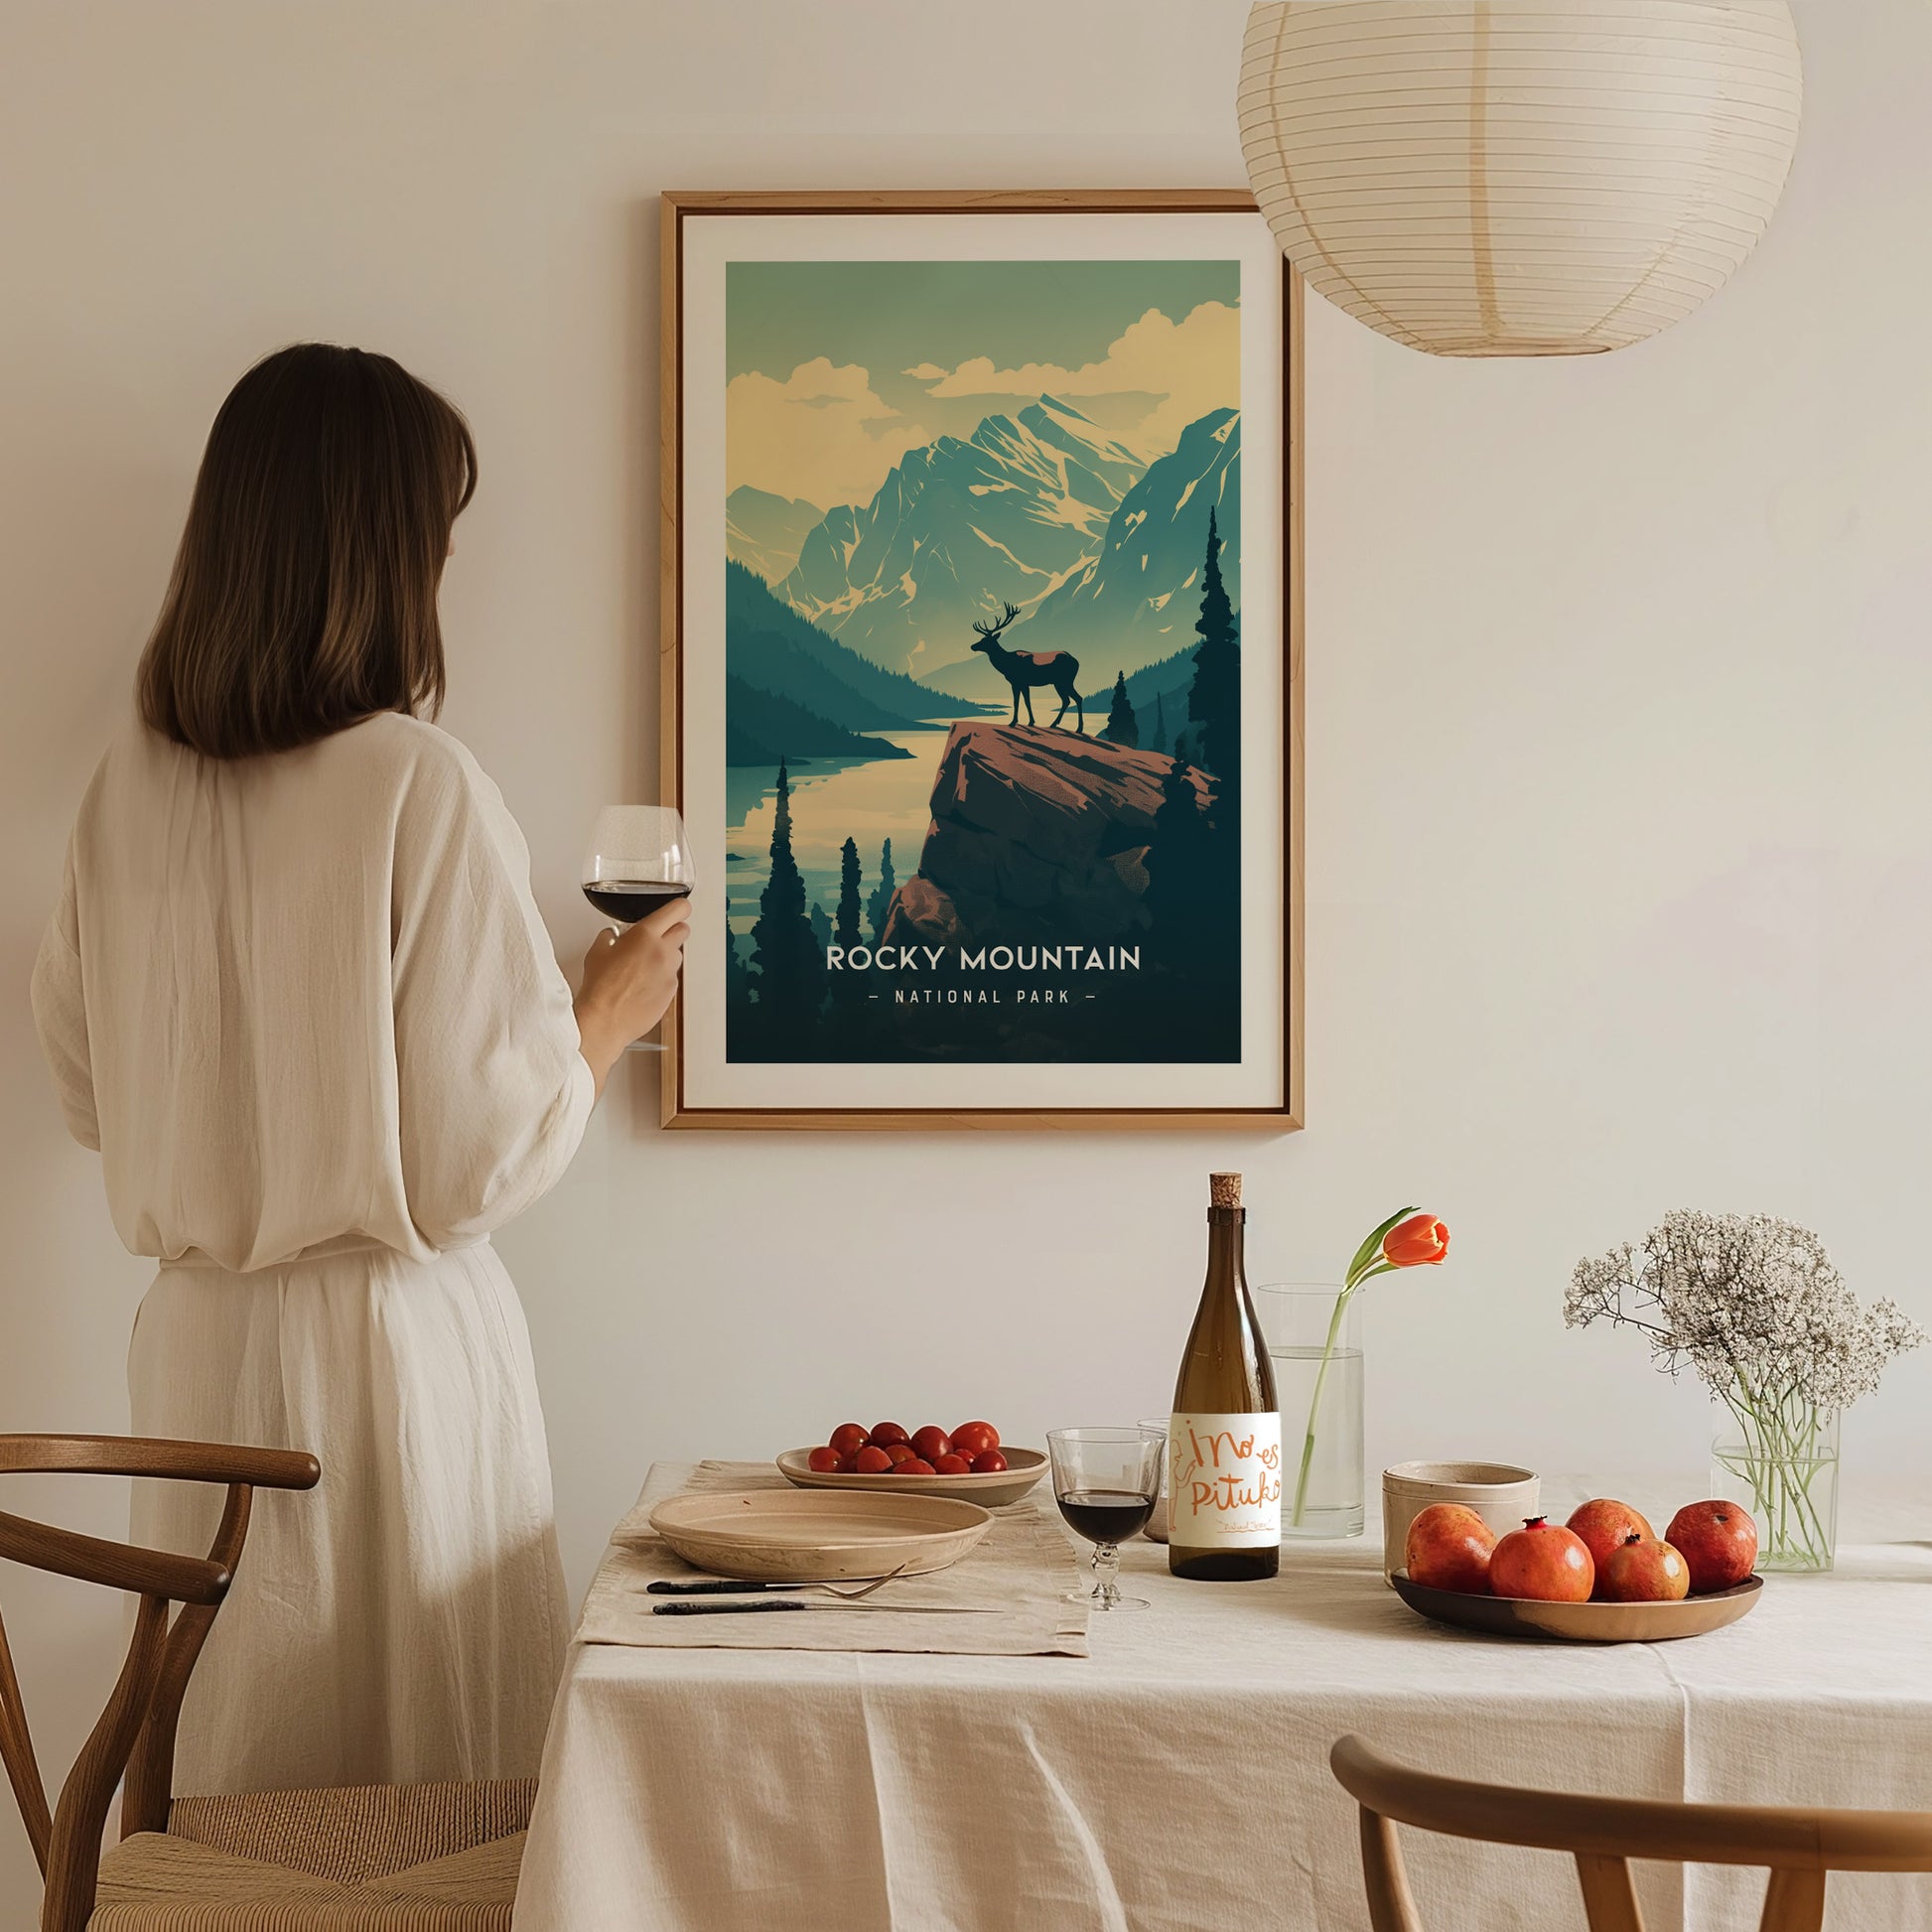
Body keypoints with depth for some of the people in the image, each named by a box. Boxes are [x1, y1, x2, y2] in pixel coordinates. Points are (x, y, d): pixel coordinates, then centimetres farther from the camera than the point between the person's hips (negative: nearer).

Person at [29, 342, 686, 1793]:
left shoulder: (132, 785, 0)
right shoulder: (421, 787, -16)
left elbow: (89, 1091, 12)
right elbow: (486, 1156, -14)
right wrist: (610, 1012, 3)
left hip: (196, 1343, 6)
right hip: (390, 1343, -6)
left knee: (234, 1776, 15)